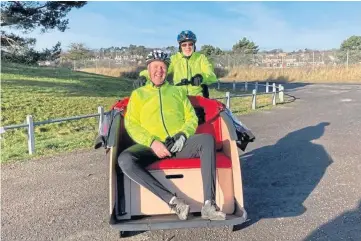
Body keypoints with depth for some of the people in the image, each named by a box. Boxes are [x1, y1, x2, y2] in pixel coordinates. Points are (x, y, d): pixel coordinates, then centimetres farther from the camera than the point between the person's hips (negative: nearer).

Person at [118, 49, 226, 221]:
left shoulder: (178, 92, 24)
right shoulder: (138, 94, 18)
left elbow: (192, 118, 15)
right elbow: (131, 124, 5)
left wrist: (183, 135, -8)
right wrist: (152, 142, -12)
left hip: (179, 145, 1)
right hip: (152, 146, -1)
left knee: (207, 139, -30)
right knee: (124, 159, -32)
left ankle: (209, 204, -33)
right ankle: (173, 201, -32)